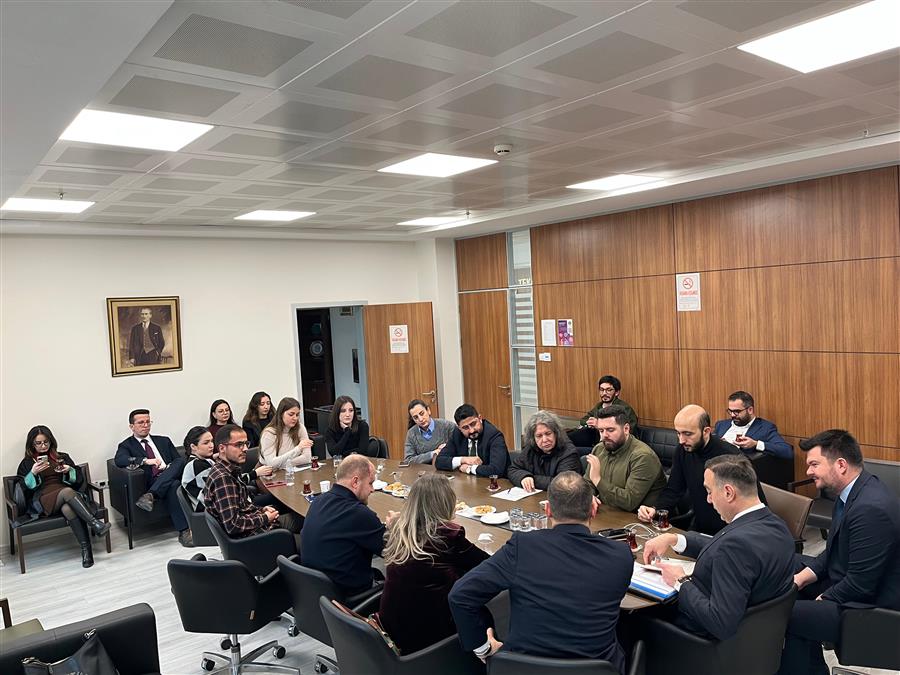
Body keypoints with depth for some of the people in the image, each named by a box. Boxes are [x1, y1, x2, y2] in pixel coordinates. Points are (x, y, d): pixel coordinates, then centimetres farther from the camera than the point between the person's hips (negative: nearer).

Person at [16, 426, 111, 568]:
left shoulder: (63, 457, 24)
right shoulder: (27, 463, 20)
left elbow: (79, 479, 19)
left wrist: (69, 471, -1)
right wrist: (33, 473, -10)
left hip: (66, 495, 2)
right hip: (42, 500, -2)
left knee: (68, 509, -38)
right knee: (67, 491, -37)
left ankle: (86, 549, -44)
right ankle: (95, 524, -46)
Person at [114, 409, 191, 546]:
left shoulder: (164, 441, 27)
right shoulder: (126, 445, 14)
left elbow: (179, 460, 20)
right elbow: (119, 460, -9)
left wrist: (171, 468, -5)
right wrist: (145, 461, -23)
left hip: (172, 476, 4)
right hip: (152, 482, -4)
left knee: (181, 462, -30)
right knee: (173, 485, -37)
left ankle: (150, 495, -40)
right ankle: (184, 531, -41)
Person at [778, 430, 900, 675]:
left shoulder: (872, 509, -28)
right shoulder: (852, 491, 2)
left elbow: (860, 586, -25)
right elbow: (833, 553, 11)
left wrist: (822, 599, -10)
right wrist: (799, 579, -1)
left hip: (873, 607, -10)